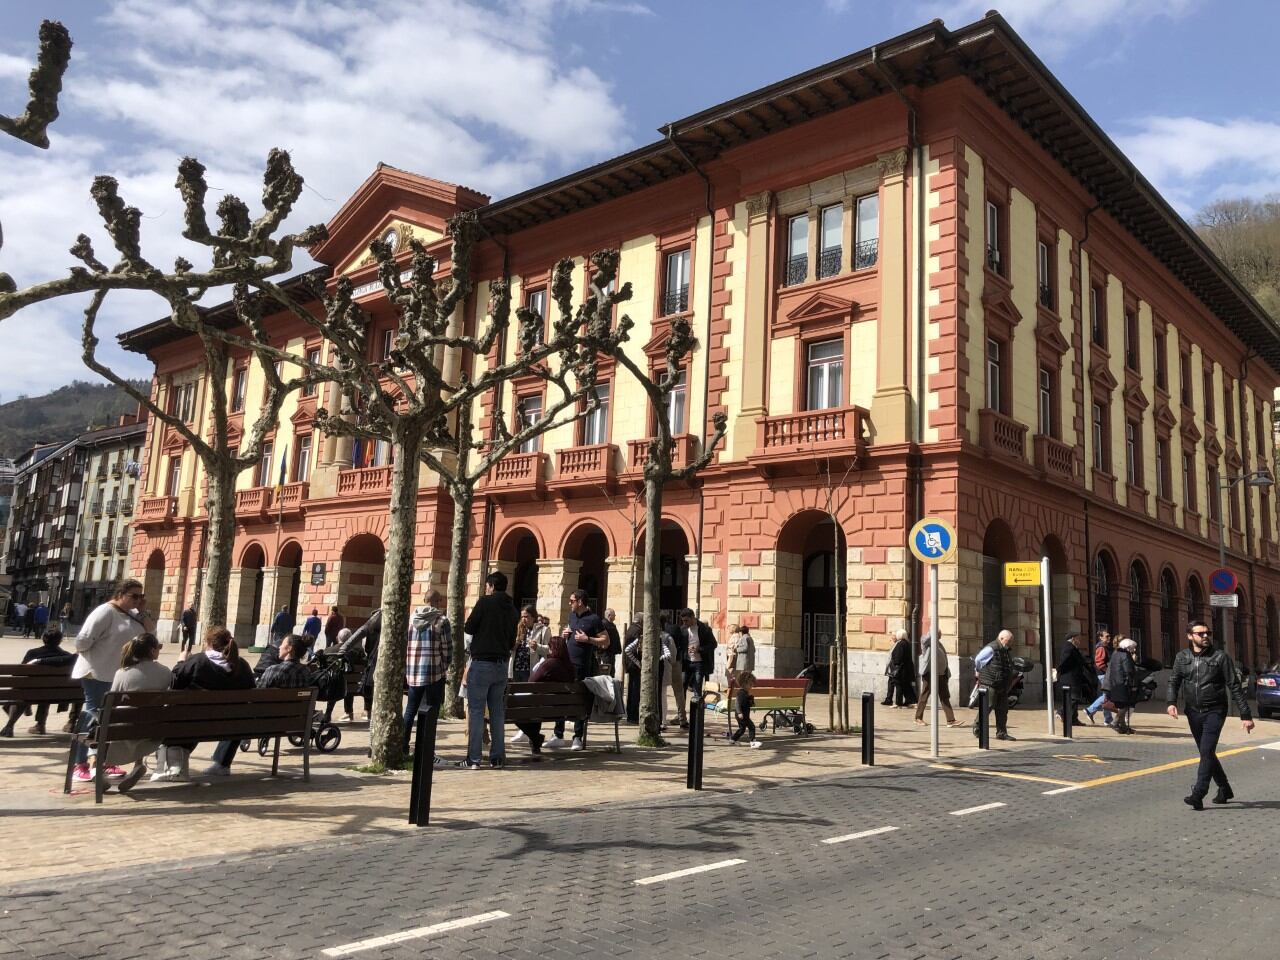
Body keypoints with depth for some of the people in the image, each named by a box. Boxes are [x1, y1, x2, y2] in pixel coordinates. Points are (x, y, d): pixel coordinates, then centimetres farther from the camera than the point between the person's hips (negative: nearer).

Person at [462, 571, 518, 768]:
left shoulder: (485, 602, -6)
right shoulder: (511, 608, 11)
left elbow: (469, 628, -5)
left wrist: (469, 617, 14)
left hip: (481, 663, -5)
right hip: (502, 665, 6)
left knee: (476, 711, -2)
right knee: (497, 712, 10)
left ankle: (474, 759, -3)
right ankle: (497, 757, 10)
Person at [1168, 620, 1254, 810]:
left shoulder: (1220, 657, -4)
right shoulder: (1182, 657, 6)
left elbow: (1234, 687, -4)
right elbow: (1174, 681, 7)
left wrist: (1245, 715, -6)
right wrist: (1172, 702, -11)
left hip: (1214, 712, -4)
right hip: (1193, 713, 4)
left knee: (1206, 752, -14)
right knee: (1206, 753, 14)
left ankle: (1198, 795, -16)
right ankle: (1224, 789, 33)